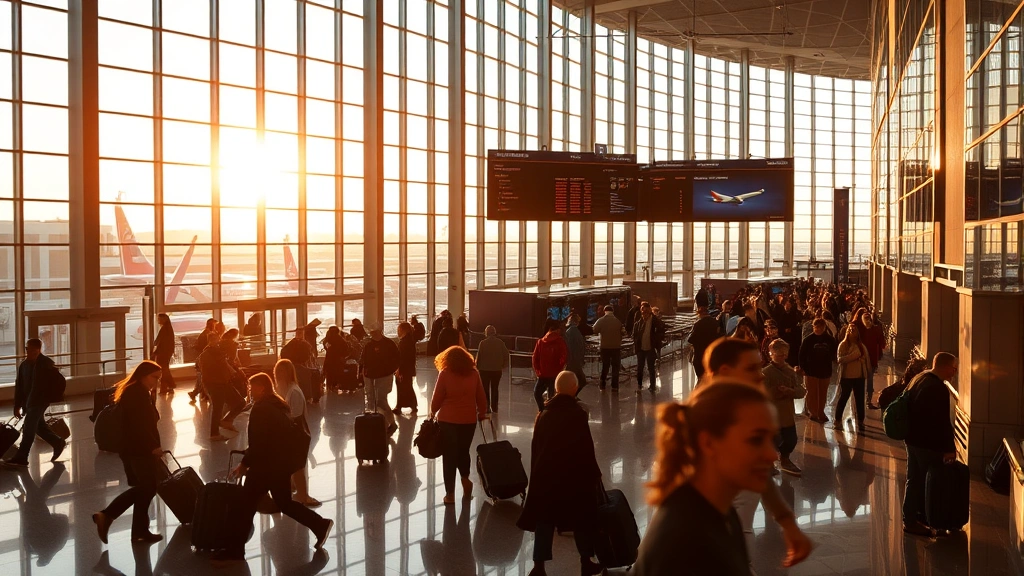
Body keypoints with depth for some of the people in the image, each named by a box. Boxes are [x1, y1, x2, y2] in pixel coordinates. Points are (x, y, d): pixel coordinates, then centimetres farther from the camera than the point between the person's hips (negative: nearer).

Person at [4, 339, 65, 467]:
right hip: (28, 401, 7)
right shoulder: (24, 365, 7)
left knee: (28, 428, -10)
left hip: (40, 400, -7)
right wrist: (17, 405, 6)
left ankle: (21, 458, -8)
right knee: (39, 426, 15)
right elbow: (19, 385, 8)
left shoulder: (47, 364, -13)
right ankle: (58, 443, 34)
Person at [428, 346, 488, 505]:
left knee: (449, 455, 8)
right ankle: (465, 478, 4)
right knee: (463, 451, 23)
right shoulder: (473, 373, 0)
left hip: (448, 420, -2)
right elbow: (481, 398, 5)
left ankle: (450, 493, 11)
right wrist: (482, 414, 21)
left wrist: (433, 412, 14)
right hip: (469, 420, 2)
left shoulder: (445, 374, -7)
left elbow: (437, 398, -4)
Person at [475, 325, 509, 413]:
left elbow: (479, 356, -10)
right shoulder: (500, 343, -1)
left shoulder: (483, 343, -11)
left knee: (485, 389, 6)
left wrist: (477, 367, 1)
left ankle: (487, 407, 3)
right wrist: (504, 365, 15)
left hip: (484, 369, -3)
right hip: (497, 369, 3)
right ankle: (494, 407, 15)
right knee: (495, 389, 13)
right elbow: (506, 355, 2)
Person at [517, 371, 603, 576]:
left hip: (546, 475, 4)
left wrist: (537, 472, 15)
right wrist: (594, 474, -3)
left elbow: (536, 448, 6)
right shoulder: (578, 415, -15)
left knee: (544, 520, 10)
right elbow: (586, 449, -14)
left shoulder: (543, 414, 1)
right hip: (574, 476, -3)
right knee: (581, 520, 13)